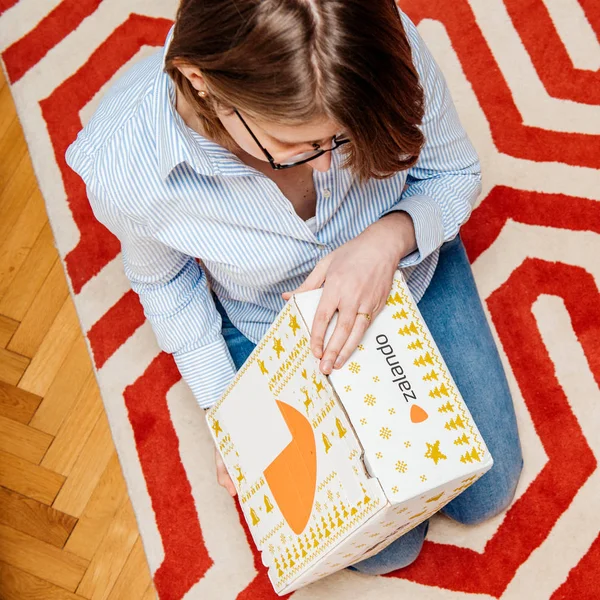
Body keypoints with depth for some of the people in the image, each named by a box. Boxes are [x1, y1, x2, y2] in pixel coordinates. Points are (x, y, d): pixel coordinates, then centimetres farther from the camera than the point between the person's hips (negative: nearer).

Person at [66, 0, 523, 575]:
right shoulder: (123, 165, -35)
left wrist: (389, 238, -33)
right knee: (384, 547, 7)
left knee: (485, 495, 16)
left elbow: (454, 171, -12)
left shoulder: (387, 46, -34)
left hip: (416, 275, 2)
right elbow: (162, 280, -10)